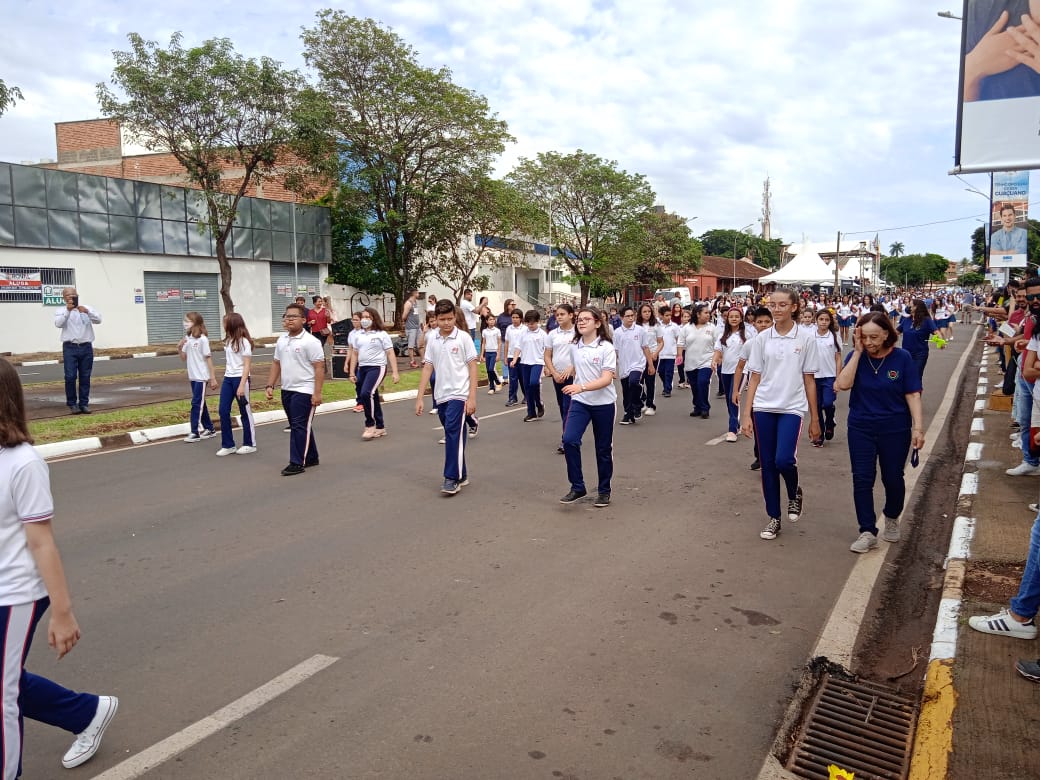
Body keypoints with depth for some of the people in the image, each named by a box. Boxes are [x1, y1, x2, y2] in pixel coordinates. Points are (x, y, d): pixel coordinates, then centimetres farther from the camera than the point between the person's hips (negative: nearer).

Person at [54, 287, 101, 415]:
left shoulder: (87, 308, 12)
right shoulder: (62, 311, 7)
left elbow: (98, 320, -4)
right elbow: (58, 324, -11)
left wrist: (87, 312, -22)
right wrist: (68, 310, -23)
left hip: (86, 347, 2)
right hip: (70, 348, -2)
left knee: (85, 377, 4)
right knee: (70, 376, -7)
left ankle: (84, 404, 10)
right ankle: (72, 404, 1)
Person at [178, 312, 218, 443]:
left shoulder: (202, 339, -13)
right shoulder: (187, 338, 7)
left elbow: (208, 358, -12)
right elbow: (184, 358, 13)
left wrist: (213, 378, -14)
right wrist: (179, 348, -7)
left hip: (201, 377, -7)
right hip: (192, 376, 7)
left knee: (196, 404, -6)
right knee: (200, 403, 12)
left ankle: (195, 433, -2)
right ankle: (209, 429, 22)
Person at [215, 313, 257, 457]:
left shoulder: (244, 342, -10)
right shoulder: (228, 341, 12)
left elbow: (247, 365, -13)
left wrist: (242, 385, -18)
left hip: (240, 378, -7)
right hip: (227, 378, 7)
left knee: (245, 412, 3)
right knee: (223, 411, 2)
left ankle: (250, 444, 14)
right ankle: (228, 445, 11)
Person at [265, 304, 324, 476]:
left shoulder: (310, 341, -12)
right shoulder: (281, 340, 11)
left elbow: (319, 368, -15)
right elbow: (276, 364, 17)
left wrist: (317, 393, -20)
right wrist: (270, 386, 10)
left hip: (304, 391, -8)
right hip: (286, 390, 8)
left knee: (299, 427, -7)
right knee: (298, 426, 15)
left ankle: (297, 463, -1)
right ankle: (311, 458, 27)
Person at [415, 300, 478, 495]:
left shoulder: (463, 338, -5)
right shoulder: (432, 339, 7)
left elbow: (473, 367, -5)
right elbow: (427, 368, 9)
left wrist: (472, 397, -11)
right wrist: (419, 397, 5)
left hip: (459, 394, -5)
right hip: (441, 396, 5)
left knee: (453, 433, -14)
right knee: (454, 435, 12)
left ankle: (452, 478, -8)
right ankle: (461, 475, 23)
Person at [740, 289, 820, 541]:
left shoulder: (806, 339, -1)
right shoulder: (762, 339, 3)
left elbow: (809, 381, 3)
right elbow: (754, 379, 5)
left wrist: (814, 418, 4)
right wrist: (746, 414, 0)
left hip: (792, 408, -2)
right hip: (763, 408, 2)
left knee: (783, 460, -17)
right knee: (767, 464, 5)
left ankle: (795, 494, 17)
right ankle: (774, 518, 20)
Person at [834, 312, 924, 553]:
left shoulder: (902, 358, -8)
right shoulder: (856, 357, -3)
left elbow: (913, 395, -7)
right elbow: (843, 384, -19)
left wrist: (918, 428, -13)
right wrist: (858, 352, -19)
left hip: (895, 429, -1)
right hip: (861, 429, 1)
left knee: (893, 479, 10)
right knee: (862, 480, -3)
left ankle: (892, 518, 38)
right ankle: (868, 532, 4)